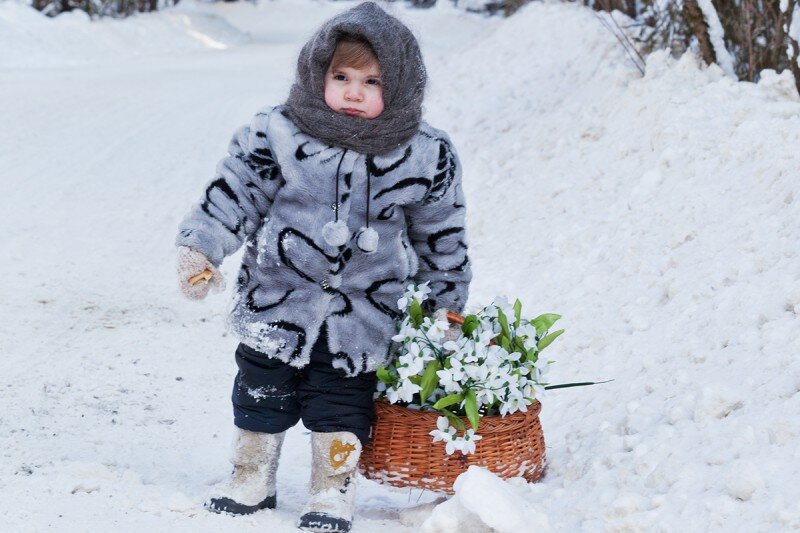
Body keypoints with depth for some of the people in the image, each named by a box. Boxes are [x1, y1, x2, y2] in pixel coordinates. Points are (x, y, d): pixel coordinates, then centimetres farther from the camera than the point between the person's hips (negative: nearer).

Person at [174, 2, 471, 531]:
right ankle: (252, 478, 31)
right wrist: (200, 249, -12)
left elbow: (440, 231, 3)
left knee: (343, 399, 7)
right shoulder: (277, 135, -11)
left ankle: (334, 489, 25)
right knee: (262, 389, 12)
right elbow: (233, 195, -5)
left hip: (361, 312, -1)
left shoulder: (425, 156, -8)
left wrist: (448, 301, 10)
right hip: (279, 298, 1)